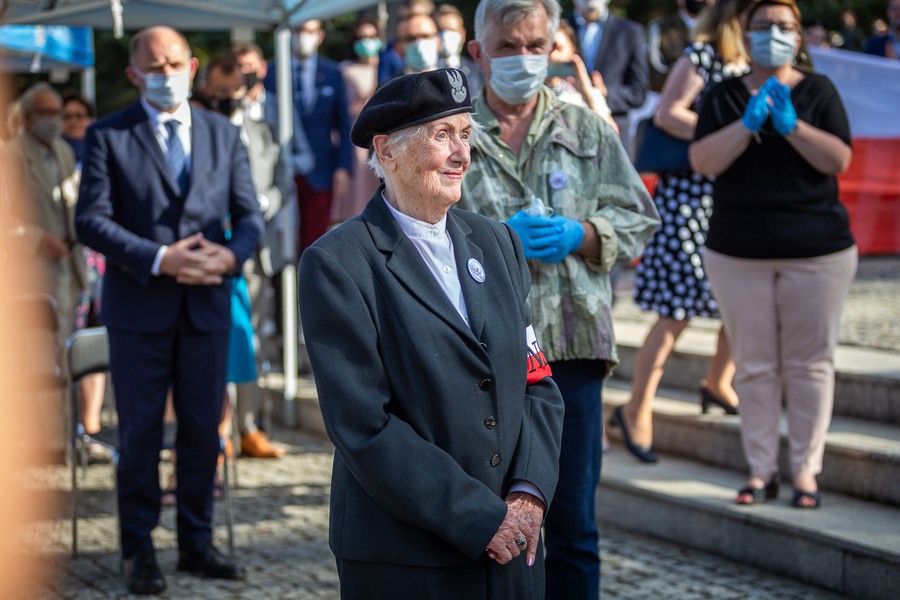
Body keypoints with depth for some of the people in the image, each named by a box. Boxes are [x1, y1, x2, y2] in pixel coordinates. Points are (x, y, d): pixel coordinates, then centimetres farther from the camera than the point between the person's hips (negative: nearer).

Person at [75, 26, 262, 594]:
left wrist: (231, 254, -13)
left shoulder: (224, 133, 9)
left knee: (203, 429, 8)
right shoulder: (107, 136, -2)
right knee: (140, 432, 3)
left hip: (208, 303, 3)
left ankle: (197, 543, 20)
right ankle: (140, 551, 13)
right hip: (139, 307, -3)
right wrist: (160, 259, -19)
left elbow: (249, 214, 8)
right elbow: (91, 221, -9)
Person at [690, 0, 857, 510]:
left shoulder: (818, 91, 5)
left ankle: (806, 469, 10)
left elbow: (840, 160, -6)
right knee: (755, 366, 3)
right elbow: (703, 161, -6)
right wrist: (750, 122, -17)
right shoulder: (725, 97, 7)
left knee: (810, 364, 2)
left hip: (817, 252, -1)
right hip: (739, 253, 1)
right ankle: (762, 470, 10)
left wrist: (790, 124, -18)